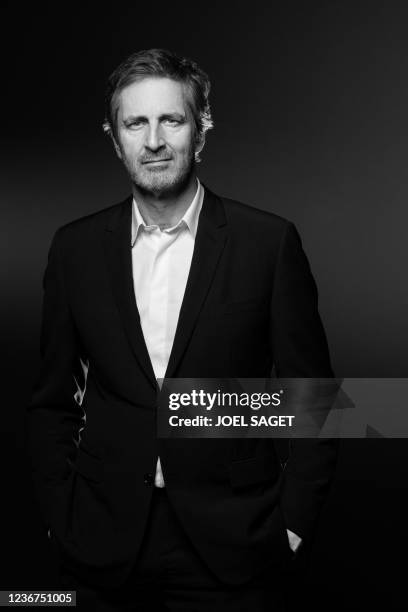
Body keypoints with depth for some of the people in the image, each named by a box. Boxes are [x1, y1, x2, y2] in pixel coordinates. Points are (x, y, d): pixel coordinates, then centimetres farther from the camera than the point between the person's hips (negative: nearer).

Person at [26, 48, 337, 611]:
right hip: (103, 546, 2)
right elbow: (52, 403, 7)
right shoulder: (75, 247, 0)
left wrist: (293, 521, -5)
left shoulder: (270, 242, -7)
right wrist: (60, 517, 2)